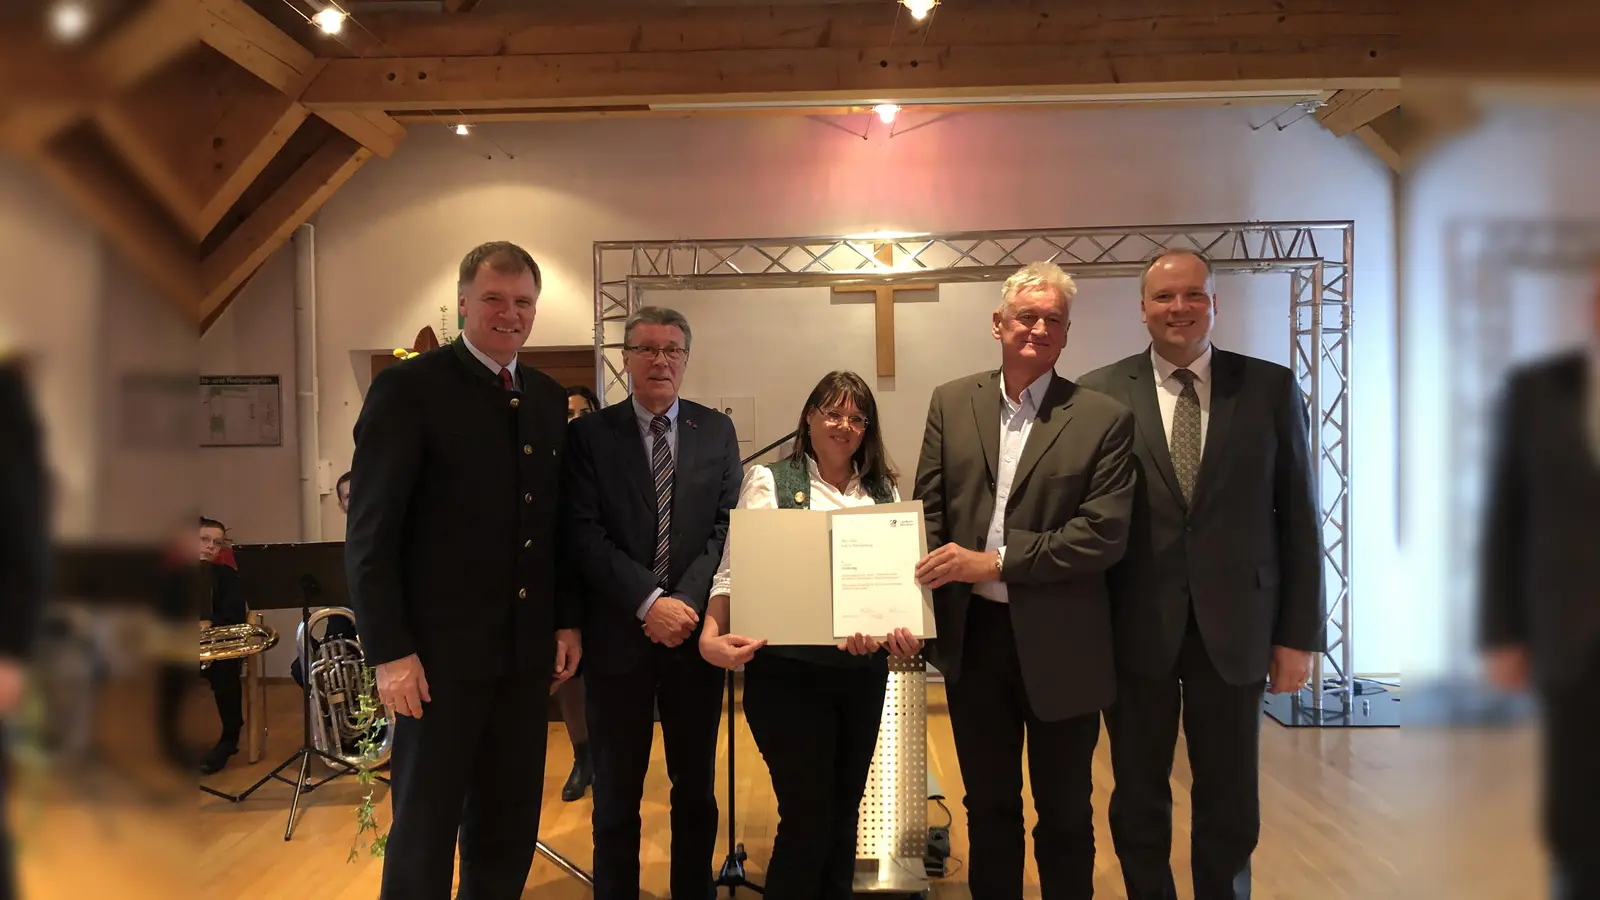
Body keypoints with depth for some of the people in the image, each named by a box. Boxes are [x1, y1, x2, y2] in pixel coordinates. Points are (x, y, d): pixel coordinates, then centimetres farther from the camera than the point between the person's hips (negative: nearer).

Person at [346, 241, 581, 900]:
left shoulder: (547, 397, 10)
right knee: (425, 825, 7)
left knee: (509, 824, 14)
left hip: (526, 649, 6)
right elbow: (370, 532, -10)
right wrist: (389, 651, -14)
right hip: (441, 649, -5)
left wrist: (566, 621, 8)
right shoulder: (408, 388, -8)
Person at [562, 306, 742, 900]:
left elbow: (728, 527, -1)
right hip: (618, 637, -2)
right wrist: (649, 603, -18)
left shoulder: (717, 432, 6)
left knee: (696, 789, 14)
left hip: (695, 633, 2)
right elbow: (584, 535, -9)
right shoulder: (589, 434, -1)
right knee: (616, 794, 10)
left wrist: (687, 603, -13)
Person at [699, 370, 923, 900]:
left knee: (844, 809, 16)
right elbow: (736, 569, -10)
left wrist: (907, 631, -17)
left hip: (864, 670, 5)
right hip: (788, 668, -4)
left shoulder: (885, 491, 10)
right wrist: (711, 635, -26)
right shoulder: (769, 482, -2)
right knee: (807, 814, 1)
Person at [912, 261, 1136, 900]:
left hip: (1062, 645, -2)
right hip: (972, 634, 3)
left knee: (1064, 813, 15)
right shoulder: (951, 403, 4)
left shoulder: (1103, 419, -6)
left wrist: (996, 562, -19)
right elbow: (928, 511, 1)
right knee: (988, 807, 19)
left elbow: (1105, 534, -14)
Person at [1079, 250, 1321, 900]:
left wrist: (1299, 633, 0)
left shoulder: (1271, 388, 1)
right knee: (1139, 799, 15)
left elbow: (1297, 518, 2)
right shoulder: (1100, 394, -2)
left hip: (1233, 627, 1)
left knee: (1230, 804, 13)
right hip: (1136, 627, 0)